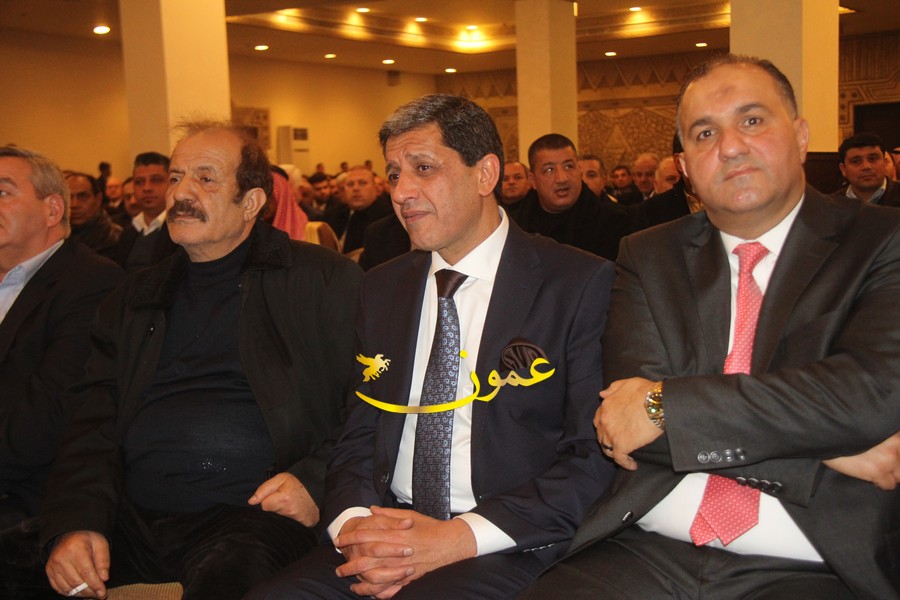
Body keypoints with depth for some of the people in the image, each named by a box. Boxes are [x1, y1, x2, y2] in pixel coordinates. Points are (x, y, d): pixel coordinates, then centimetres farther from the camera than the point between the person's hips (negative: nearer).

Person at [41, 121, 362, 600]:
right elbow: (92, 428, 12)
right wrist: (74, 524, -4)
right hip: (130, 519, 5)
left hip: (253, 511, -4)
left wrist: (316, 483, -12)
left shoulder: (326, 281, 6)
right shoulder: (132, 300, 19)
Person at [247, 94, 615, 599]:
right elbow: (358, 437, 14)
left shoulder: (580, 285, -3)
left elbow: (595, 459, -8)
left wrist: (460, 537, -17)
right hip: (389, 533, 4)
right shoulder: (382, 289, 13)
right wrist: (353, 522, -9)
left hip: (512, 546, -4)